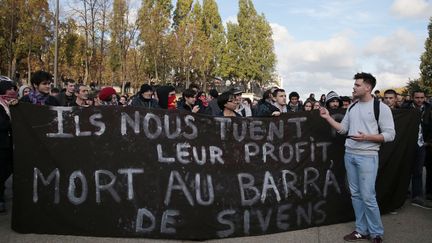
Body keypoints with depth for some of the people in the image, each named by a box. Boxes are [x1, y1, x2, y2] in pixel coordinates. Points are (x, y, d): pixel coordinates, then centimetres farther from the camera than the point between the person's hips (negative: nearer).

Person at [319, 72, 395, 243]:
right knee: (355, 195, 10)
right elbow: (342, 129, 14)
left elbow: (390, 135, -8)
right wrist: (328, 117, 2)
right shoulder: (352, 107, 11)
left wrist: (366, 137, -19)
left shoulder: (381, 108, -6)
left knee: (367, 197, -4)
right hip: (349, 155, 6)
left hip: (367, 156, -6)